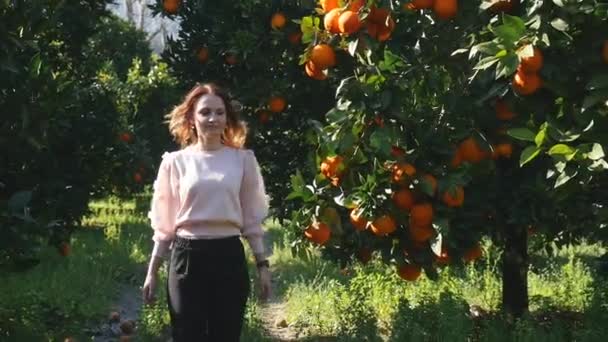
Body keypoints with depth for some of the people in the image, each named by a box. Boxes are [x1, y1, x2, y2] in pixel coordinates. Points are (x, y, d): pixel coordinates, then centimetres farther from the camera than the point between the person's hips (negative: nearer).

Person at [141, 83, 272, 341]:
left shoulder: (243, 159, 4)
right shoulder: (176, 162, 2)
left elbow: (252, 219, 7)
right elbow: (164, 224, 6)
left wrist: (262, 265, 4)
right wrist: (152, 272, 5)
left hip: (229, 257, 1)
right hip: (187, 257, 0)